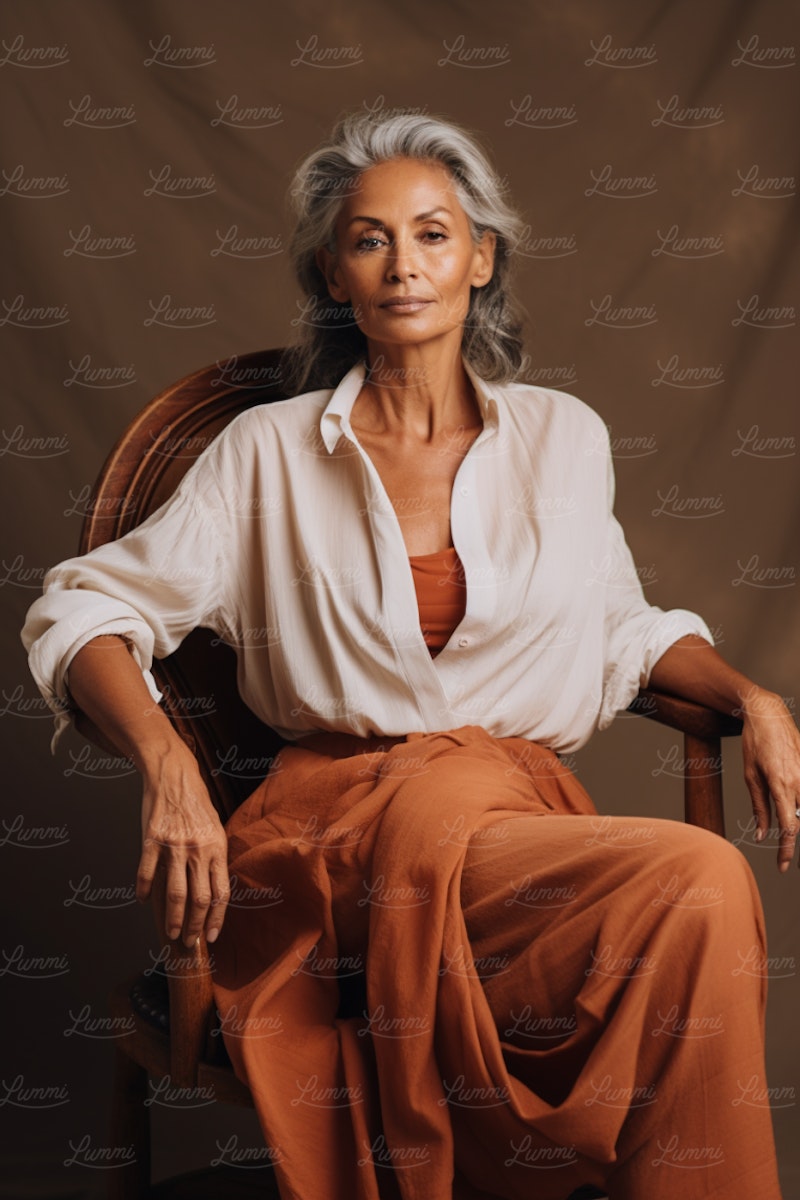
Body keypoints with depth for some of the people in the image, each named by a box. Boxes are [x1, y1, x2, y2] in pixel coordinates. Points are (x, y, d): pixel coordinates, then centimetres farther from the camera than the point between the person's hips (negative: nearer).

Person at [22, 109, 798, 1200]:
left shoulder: (565, 437, 15)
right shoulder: (271, 453, 7)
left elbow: (623, 635, 25)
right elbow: (82, 613, 4)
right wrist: (166, 761, -15)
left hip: (529, 812, 3)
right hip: (339, 815, -3)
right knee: (702, 881, -30)